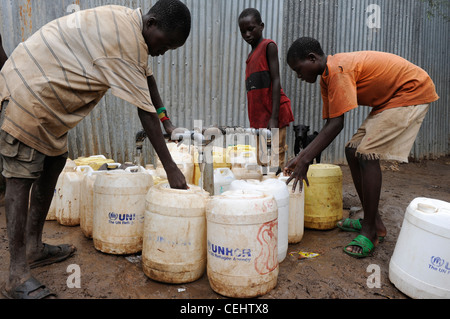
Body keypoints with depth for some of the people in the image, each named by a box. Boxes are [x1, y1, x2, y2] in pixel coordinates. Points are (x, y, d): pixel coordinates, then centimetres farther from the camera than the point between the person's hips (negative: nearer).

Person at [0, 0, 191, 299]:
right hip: (28, 91, -10)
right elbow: (146, 111, -24)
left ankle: (34, 248, 23)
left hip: (45, 92, 10)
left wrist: (165, 120, 18)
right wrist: (171, 168, -18)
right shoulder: (126, 39, -23)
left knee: (54, 162, 12)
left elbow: (148, 77, 17)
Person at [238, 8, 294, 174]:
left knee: (274, 162, -9)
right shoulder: (252, 54, 21)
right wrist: (255, 122, 13)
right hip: (260, 116, 8)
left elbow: (276, 81, -10)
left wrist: (273, 118, -18)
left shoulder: (268, 46, 0)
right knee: (262, 162, 9)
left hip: (272, 113, -8)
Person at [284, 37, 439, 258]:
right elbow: (329, 124, 3)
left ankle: (370, 231, -8)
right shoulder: (327, 76, 4)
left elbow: (336, 124, -30)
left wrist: (305, 161, -29)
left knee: (367, 154, -19)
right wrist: (302, 156, -3)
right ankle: (373, 221, 13)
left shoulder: (338, 70, -26)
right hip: (389, 99, 10)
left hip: (412, 91, -10)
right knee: (352, 150, 4)